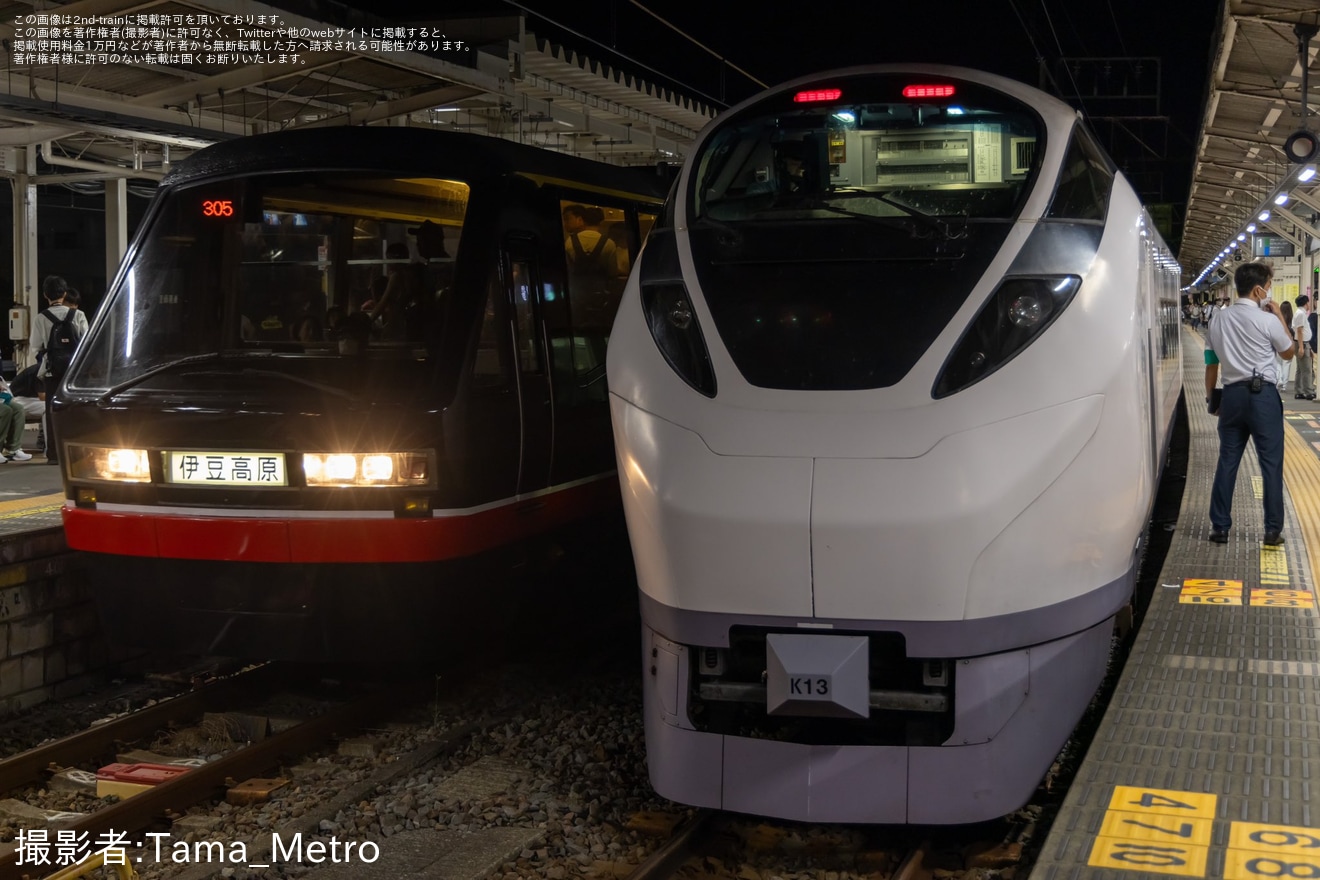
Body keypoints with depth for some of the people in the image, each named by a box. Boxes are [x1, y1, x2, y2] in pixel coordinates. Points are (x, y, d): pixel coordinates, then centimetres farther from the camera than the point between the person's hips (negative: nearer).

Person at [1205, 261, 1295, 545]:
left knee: (1227, 461, 9)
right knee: (1271, 463, 2)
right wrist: (1280, 316, 12)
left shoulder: (1218, 320, 6)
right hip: (1263, 395, -4)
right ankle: (1272, 530, 4)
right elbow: (1289, 353, 9)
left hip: (1232, 394, 5)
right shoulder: (1267, 320, -8)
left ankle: (1220, 527, 11)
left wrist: (1210, 397, 21)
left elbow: (1211, 364, 11)